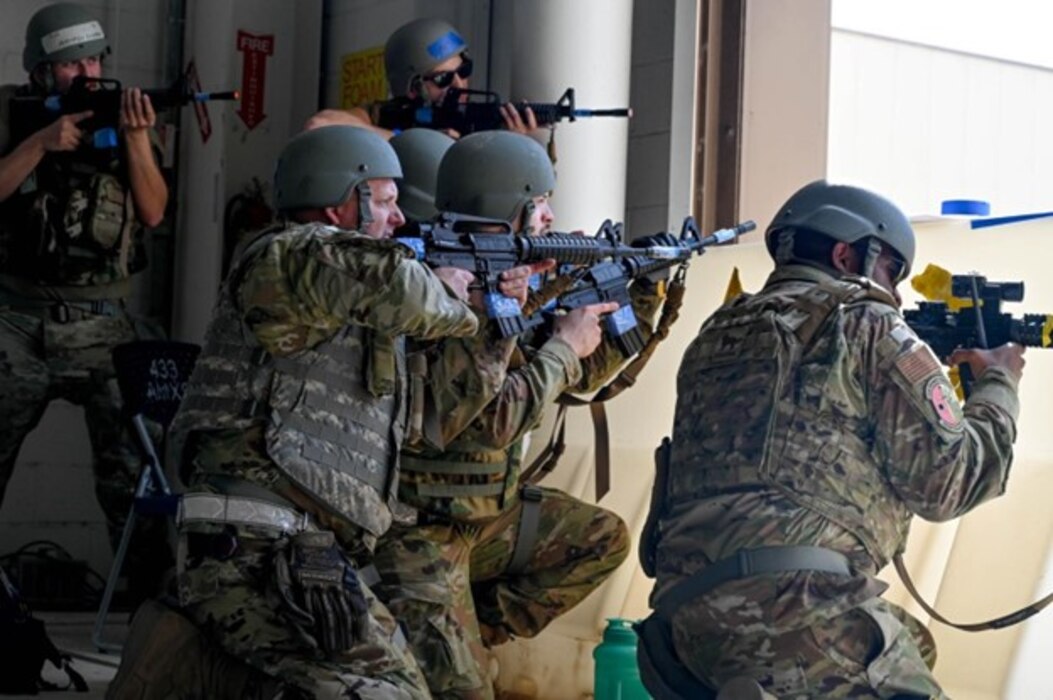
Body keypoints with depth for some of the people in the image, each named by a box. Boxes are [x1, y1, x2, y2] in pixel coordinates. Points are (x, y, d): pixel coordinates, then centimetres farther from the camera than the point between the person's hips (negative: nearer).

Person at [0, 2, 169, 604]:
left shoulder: (125, 112, 5)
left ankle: (153, 593, 2)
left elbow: (154, 212, -2)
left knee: (132, 469, -4)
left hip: (104, 324, 0)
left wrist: (137, 136, -15)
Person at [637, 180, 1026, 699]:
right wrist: (999, 385, 18)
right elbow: (946, 481, 0)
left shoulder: (720, 331, 23)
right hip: (794, 602, -8)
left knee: (909, 643, 29)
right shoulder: (866, 325, 3)